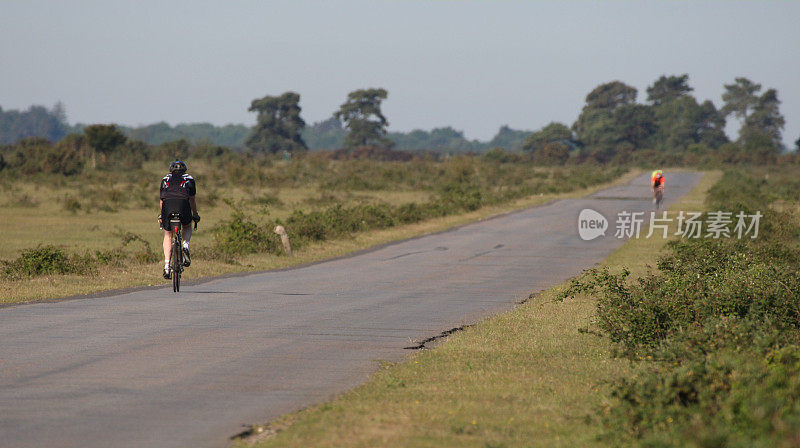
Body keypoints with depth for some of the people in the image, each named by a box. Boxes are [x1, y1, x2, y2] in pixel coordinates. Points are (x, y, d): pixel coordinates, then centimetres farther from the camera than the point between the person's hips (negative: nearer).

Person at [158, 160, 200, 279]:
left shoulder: (165, 179, 29)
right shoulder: (189, 179, 25)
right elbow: (192, 200, 27)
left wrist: (161, 216, 42)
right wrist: (195, 215, 39)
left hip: (167, 205, 1)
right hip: (183, 204, -1)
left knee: (168, 236, 17)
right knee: (187, 227, 30)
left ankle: (166, 265, 4)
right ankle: (185, 246, 2)